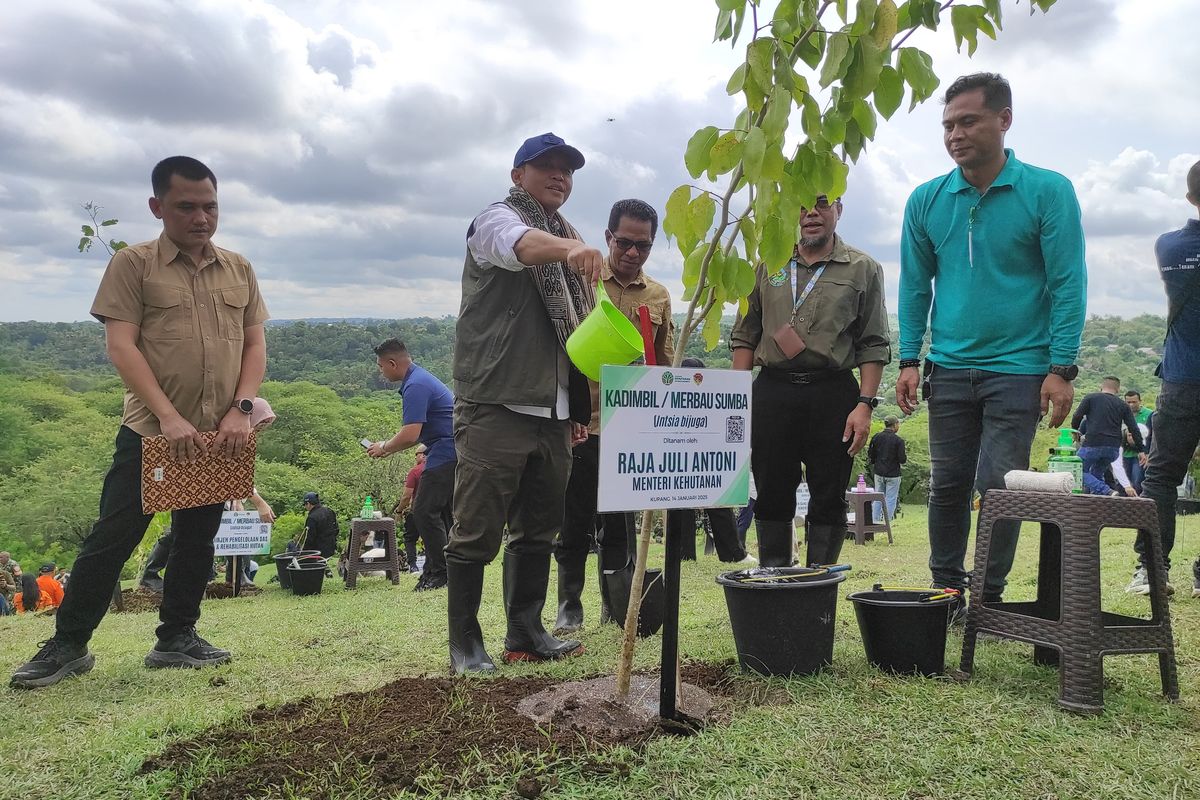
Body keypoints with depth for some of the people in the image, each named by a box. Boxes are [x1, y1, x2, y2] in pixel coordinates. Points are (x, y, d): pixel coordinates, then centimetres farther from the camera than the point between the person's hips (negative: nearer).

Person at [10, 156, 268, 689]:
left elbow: (254, 344, 7)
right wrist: (169, 417, -20)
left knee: (197, 540, 12)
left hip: (221, 436, 4)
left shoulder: (238, 269, 8)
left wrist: (241, 409, -8)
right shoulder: (133, 264, -3)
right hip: (150, 433, -3)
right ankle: (68, 645, 14)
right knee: (112, 539, 0)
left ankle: (176, 637, 25)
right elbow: (121, 346, -10)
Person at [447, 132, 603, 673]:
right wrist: (570, 248, -50)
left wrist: (579, 407, 20)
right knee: (477, 531, -3)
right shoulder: (498, 220, -1)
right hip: (497, 405, -8)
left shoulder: (565, 239, 22)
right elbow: (522, 244, -29)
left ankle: (525, 633, 22)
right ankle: (464, 643, 7)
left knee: (539, 528, 12)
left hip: (552, 410, 8)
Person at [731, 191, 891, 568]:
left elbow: (874, 345, 3)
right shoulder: (768, 265, 13)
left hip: (833, 395, -1)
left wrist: (864, 404, -8)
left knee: (829, 501, 2)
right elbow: (745, 335, 13)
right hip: (772, 391, 2)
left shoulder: (863, 268, 7)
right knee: (771, 497, 5)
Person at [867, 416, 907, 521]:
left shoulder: (876, 437, 0)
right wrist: (906, 458, 10)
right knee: (891, 499, 4)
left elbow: (870, 455, 2)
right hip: (893, 474, -4)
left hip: (878, 473, 4)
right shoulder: (898, 440, -12)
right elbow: (902, 459, -13)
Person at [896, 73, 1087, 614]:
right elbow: (914, 286, 8)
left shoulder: (1048, 192, -5)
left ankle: (989, 599, 13)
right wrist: (909, 360, 1)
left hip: (1018, 369, -3)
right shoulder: (927, 200, 4)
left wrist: (1061, 369, -11)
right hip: (949, 368, 3)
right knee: (948, 485, 9)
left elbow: (1068, 285, -6)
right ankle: (946, 594, 22)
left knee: (997, 485, -3)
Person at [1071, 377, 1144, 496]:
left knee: (1081, 472, 7)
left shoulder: (1091, 398, 6)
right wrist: (1141, 450, 13)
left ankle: (1107, 492, -14)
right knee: (1097, 473, 23)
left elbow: (1076, 417, 0)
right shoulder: (1123, 405, 15)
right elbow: (1134, 429, 10)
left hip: (1093, 444, -4)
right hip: (1114, 448, 4)